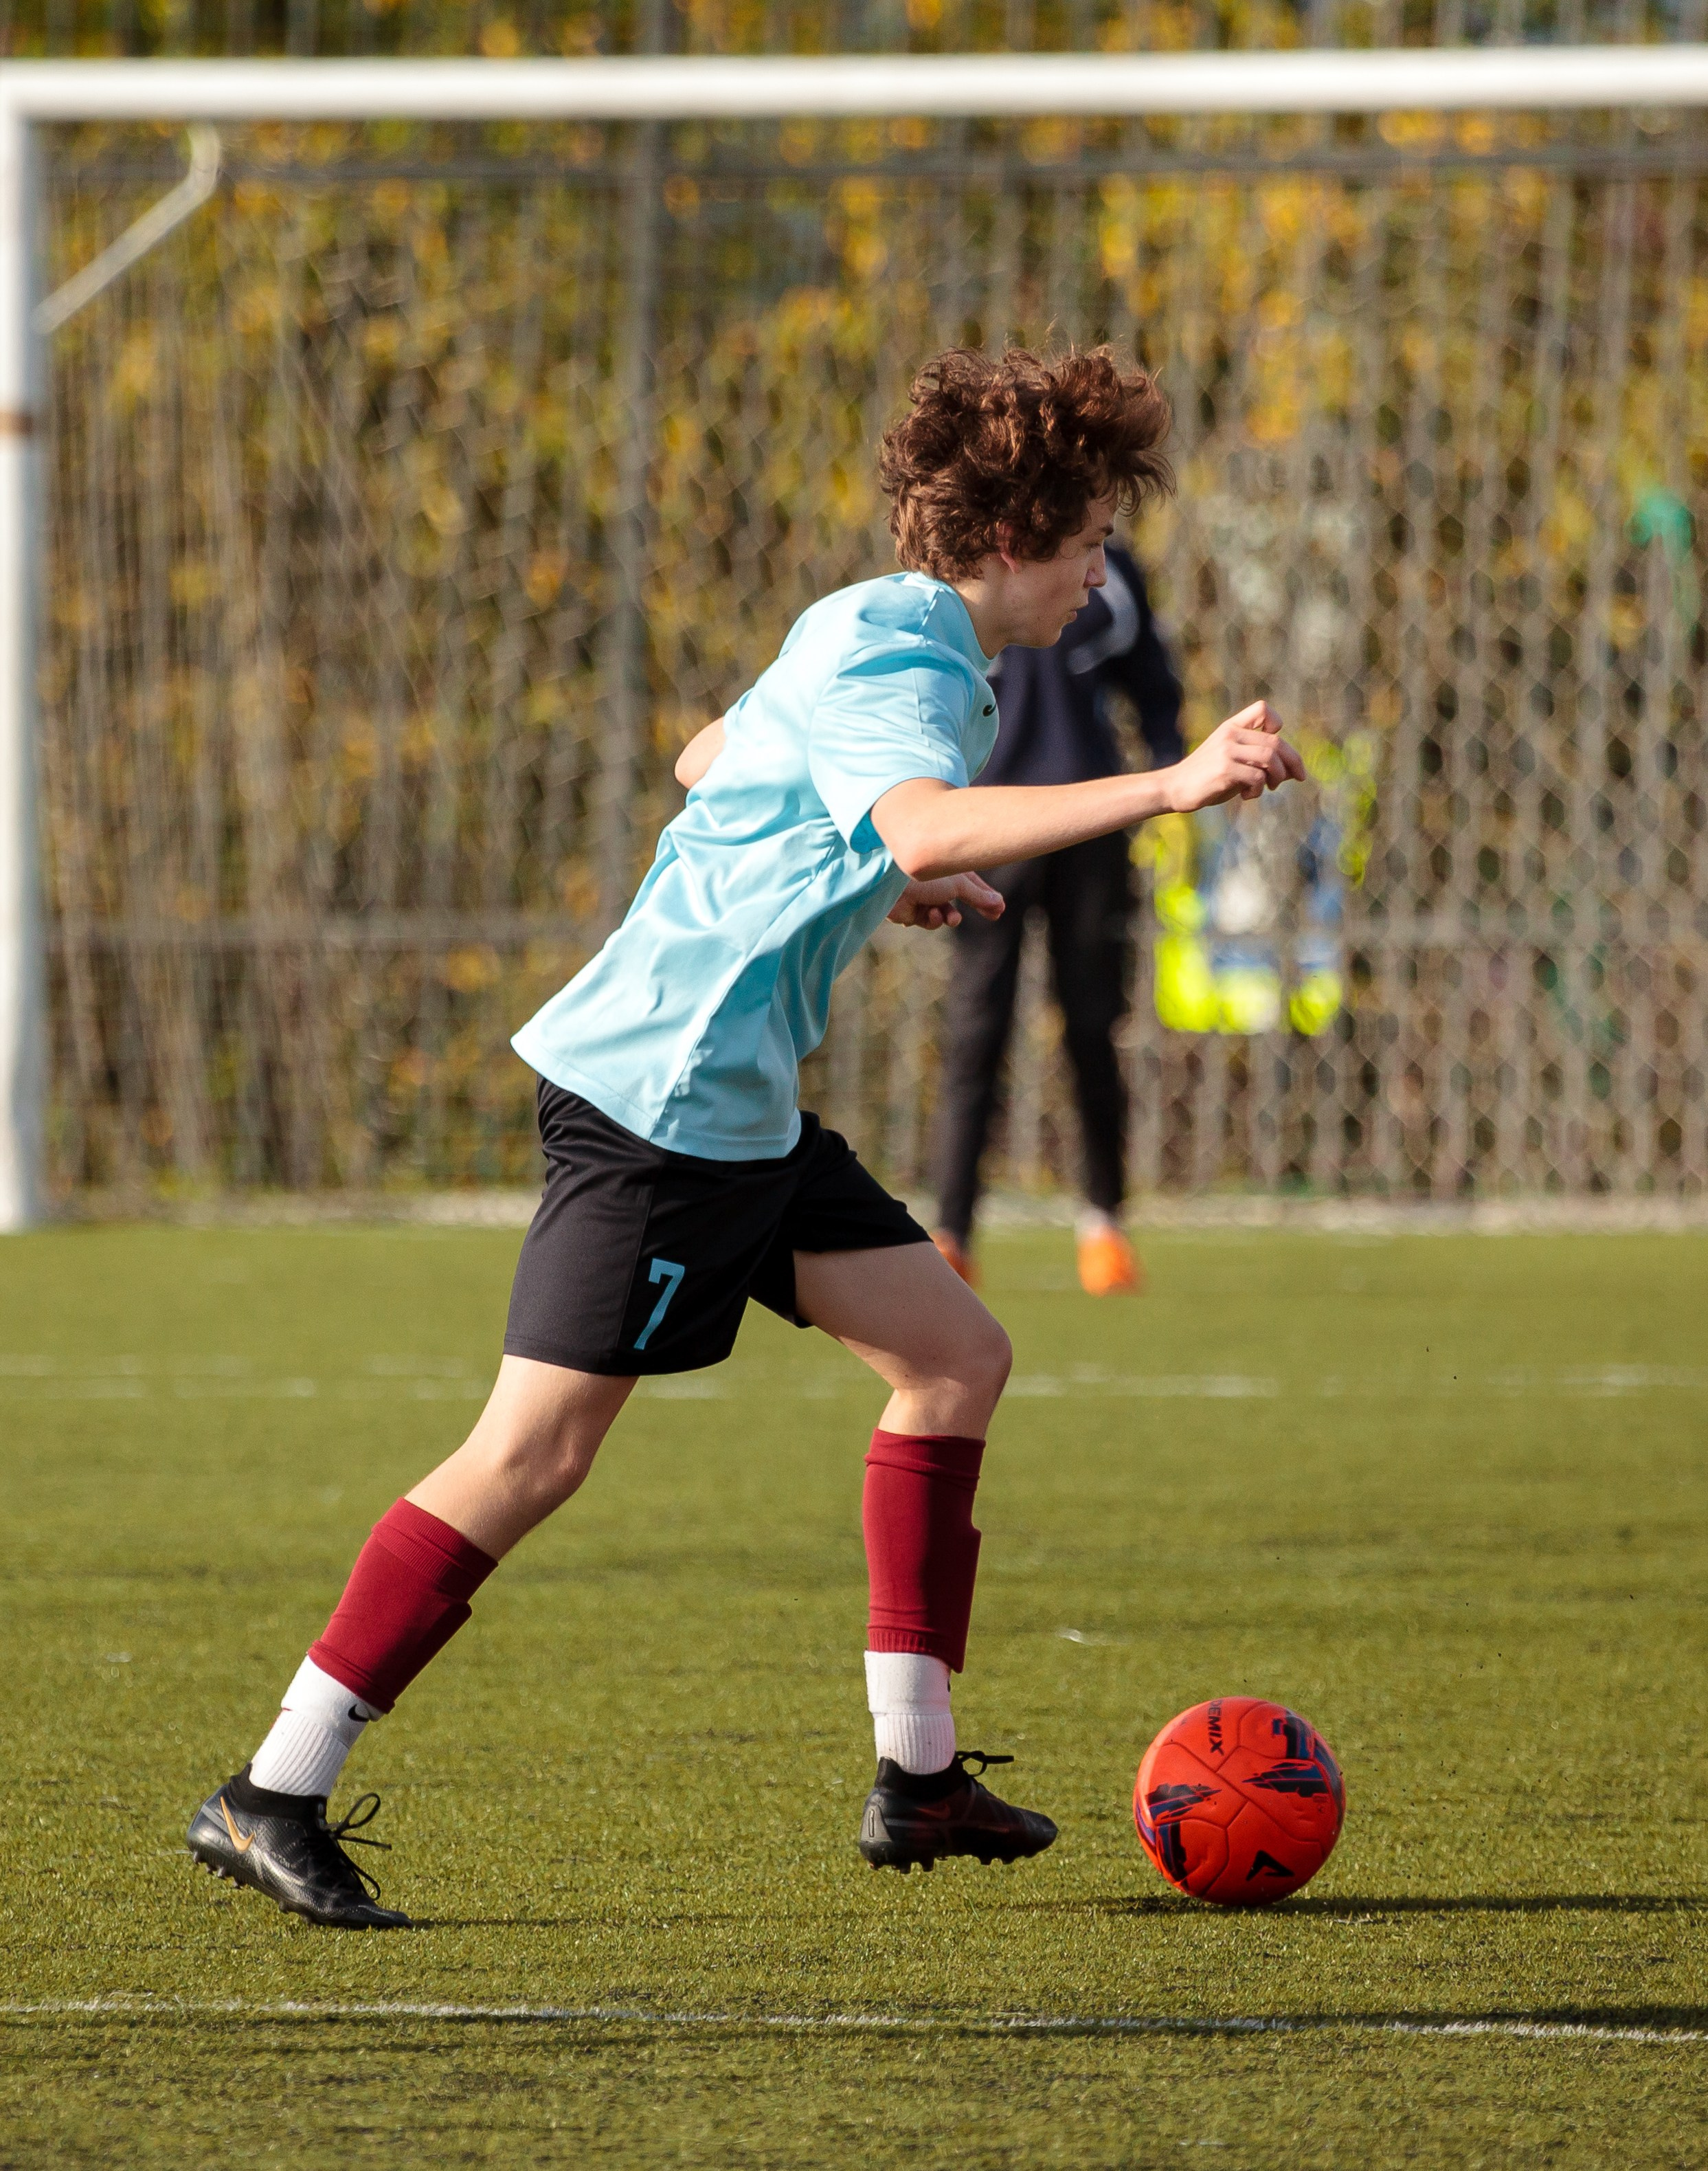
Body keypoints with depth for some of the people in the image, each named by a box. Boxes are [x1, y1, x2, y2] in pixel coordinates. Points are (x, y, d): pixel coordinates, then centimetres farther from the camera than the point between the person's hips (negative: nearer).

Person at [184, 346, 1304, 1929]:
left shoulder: (885, 638, 16)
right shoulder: (897, 657, -16)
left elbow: (708, 759, 32)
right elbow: (926, 825, -37)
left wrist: (872, 888, 35)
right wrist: (1169, 788, -42)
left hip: (736, 1103, 11)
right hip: (655, 1094, -11)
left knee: (955, 1353, 10)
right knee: (534, 1452, -12)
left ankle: (916, 1773, 12)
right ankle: (274, 1795, -8)